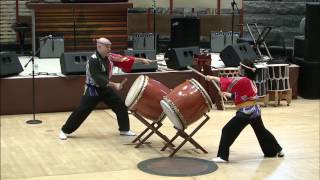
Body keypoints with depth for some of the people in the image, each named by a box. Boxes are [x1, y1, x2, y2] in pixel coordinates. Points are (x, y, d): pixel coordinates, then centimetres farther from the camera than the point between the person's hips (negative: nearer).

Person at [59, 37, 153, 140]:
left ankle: (124, 130, 19)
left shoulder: (109, 57, -2)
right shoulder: (93, 60, -24)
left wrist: (142, 60, -5)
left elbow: (123, 59, -1)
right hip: (93, 90, -7)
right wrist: (114, 85, -31)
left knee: (121, 106, 5)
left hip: (105, 88, 7)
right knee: (82, 111, -6)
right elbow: (98, 78, -29)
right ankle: (65, 131, 6)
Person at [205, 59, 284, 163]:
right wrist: (228, 94, 7)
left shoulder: (243, 81, -16)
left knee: (227, 131, -6)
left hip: (246, 112, -9)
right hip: (255, 110, 9)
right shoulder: (251, 81, 11)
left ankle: (223, 156, -7)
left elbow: (228, 82, -19)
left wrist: (212, 78, -12)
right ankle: (277, 150, 37)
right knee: (261, 131, 26)